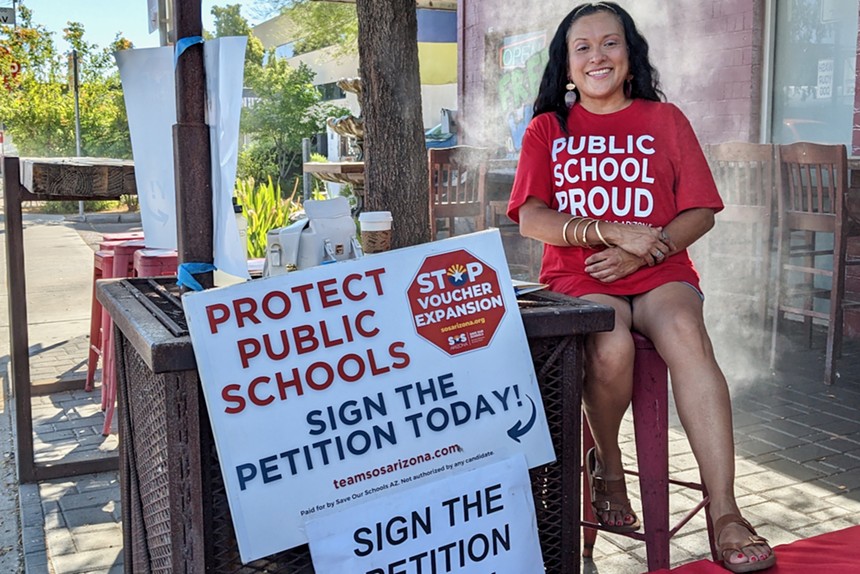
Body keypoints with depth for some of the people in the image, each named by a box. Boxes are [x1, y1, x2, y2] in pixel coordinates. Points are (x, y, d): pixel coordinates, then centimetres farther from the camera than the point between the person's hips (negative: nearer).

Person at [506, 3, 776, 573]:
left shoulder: (665, 119, 13)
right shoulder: (547, 128, 12)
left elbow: (700, 212, 6)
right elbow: (531, 218, -1)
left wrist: (645, 251, -12)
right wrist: (613, 232, -14)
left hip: (661, 274, 1)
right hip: (579, 278, 0)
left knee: (686, 334, -33)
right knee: (612, 349, -33)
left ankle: (725, 514, -30)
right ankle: (607, 465, -1)